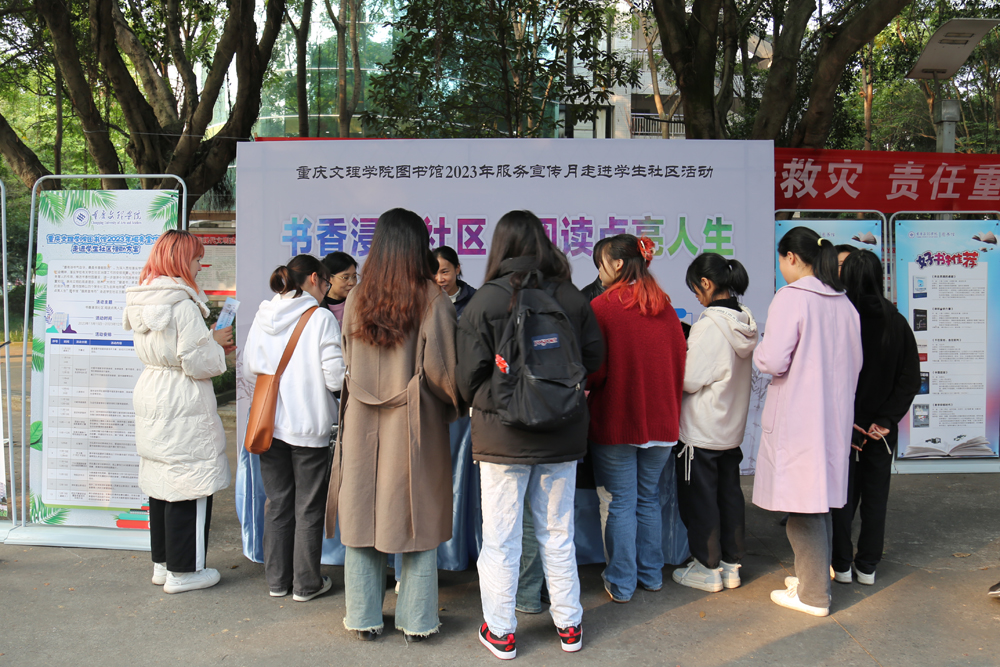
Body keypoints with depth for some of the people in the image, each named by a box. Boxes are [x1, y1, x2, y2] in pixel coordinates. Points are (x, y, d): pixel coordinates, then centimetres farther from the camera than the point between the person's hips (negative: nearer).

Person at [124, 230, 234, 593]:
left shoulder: (142, 302, 9)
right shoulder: (183, 305, -20)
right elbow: (198, 364, -20)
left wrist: (210, 343, 13)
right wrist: (216, 342, -1)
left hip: (151, 396, 9)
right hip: (184, 407, -9)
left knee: (161, 482, 17)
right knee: (190, 484, 2)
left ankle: (162, 563, 29)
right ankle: (183, 571, 11)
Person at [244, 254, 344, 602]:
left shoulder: (263, 315, 2)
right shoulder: (321, 318, -14)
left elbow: (250, 365, 9)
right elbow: (335, 377, -17)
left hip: (270, 422, 5)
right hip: (309, 424, -5)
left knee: (277, 502, 16)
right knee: (309, 506, 8)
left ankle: (277, 580, 27)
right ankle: (306, 583, 18)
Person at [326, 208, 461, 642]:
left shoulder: (357, 298, -1)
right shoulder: (432, 299, -11)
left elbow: (348, 363, 7)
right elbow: (439, 368, -12)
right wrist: (454, 406, 5)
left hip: (362, 425, 3)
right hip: (415, 426, -2)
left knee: (362, 516, 12)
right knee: (417, 519, 9)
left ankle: (363, 618, 24)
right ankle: (416, 621, 20)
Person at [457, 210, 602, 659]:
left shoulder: (485, 301, -11)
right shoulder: (573, 298, -2)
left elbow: (470, 377, -9)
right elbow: (592, 360, 6)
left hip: (503, 436, -3)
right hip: (561, 436, 3)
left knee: (500, 538, 9)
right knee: (558, 534, 16)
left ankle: (500, 631, 21)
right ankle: (569, 625, 28)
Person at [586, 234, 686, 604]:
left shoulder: (603, 306, -13)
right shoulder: (665, 307, 3)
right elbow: (679, 359, 9)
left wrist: (589, 390, 8)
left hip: (616, 419, -5)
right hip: (660, 418, 5)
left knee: (622, 503, 5)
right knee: (649, 498, 18)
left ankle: (621, 583, 14)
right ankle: (651, 574, 29)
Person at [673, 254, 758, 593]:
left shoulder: (708, 326, -22)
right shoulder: (745, 322, 3)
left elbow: (690, 380, -20)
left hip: (702, 430, -8)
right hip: (733, 427, 8)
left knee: (700, 498, 6)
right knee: (730, 494, 16)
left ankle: (708, 569, 16)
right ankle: (731, 564, 27)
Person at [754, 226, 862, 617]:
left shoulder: (791, 297, -15)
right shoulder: (843, 302, 7)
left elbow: (773, 361, -19)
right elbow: (855, 361, 14)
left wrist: (759, 350, 1)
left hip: (797, 417, -7)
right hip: (834, 414, 8)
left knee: (802, 505, 2)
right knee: (818, 498, 19)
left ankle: (813, 595, 12)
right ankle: (814, 576, 31)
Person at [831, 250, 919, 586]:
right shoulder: (897, 323, -2)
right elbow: (910, 380, -3)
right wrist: (884, 420, -6)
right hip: (882, 430, 3)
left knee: (842, 495, 10)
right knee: (875, 496, 14)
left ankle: (841, 565, 18)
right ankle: (867, 566, 23)